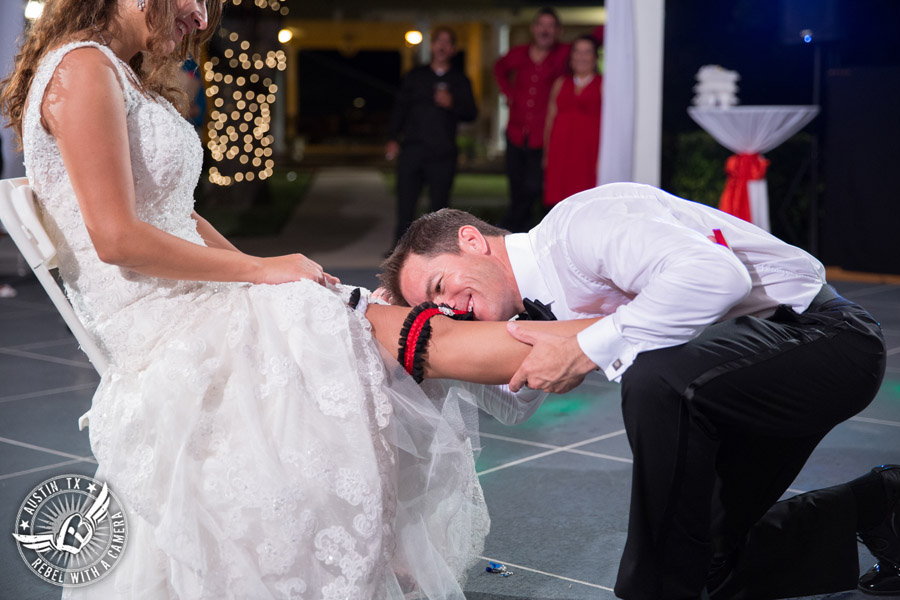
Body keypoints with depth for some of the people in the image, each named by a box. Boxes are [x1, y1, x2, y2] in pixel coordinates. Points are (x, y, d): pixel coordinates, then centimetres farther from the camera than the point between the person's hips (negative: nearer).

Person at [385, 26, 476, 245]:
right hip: (412, 150, 1)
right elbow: (400, 108, 14)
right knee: (406, 199, -4)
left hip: (443, 153, -1)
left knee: (439, 203, -4)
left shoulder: (460, 81, 12)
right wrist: (394, 138, 5)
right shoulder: (415, 76, 15)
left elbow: (471, 114, 7)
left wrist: (452, 104, -12)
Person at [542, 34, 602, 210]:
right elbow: (550, 119, 17)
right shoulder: (561, 83, 17)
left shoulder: (603, 85, 4)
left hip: (588, 150, -3)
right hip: (560, 151, 4)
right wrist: (546, 154, 12)